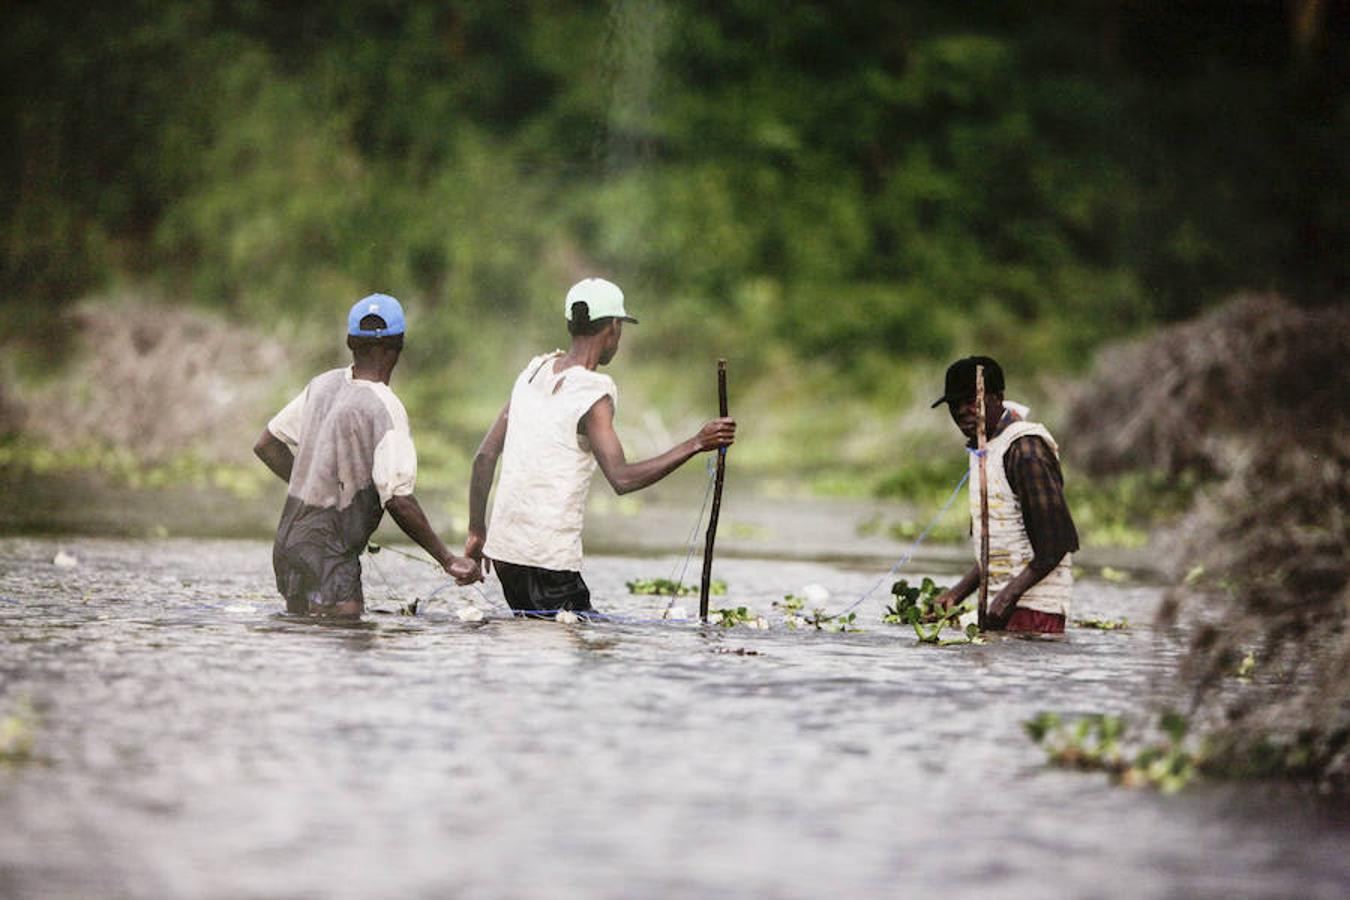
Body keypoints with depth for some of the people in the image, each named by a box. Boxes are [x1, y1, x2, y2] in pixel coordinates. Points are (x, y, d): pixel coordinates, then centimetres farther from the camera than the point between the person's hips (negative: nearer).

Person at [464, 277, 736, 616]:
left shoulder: (535, 371, 11)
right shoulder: (593, 393, -12)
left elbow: (484, 456, 12)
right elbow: (622, 479, -24)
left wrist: (477, 532, 20)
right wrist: (695, 445, -21)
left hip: (503, 547, 8)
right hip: (548, 559, -8)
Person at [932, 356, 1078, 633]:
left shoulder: (1025, 451, -13)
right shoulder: (981, 450, 17)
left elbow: (1058, 542, -18)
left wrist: (1008, 596, -22)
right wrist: (957, 594, 13)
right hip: (999, 602, 9)